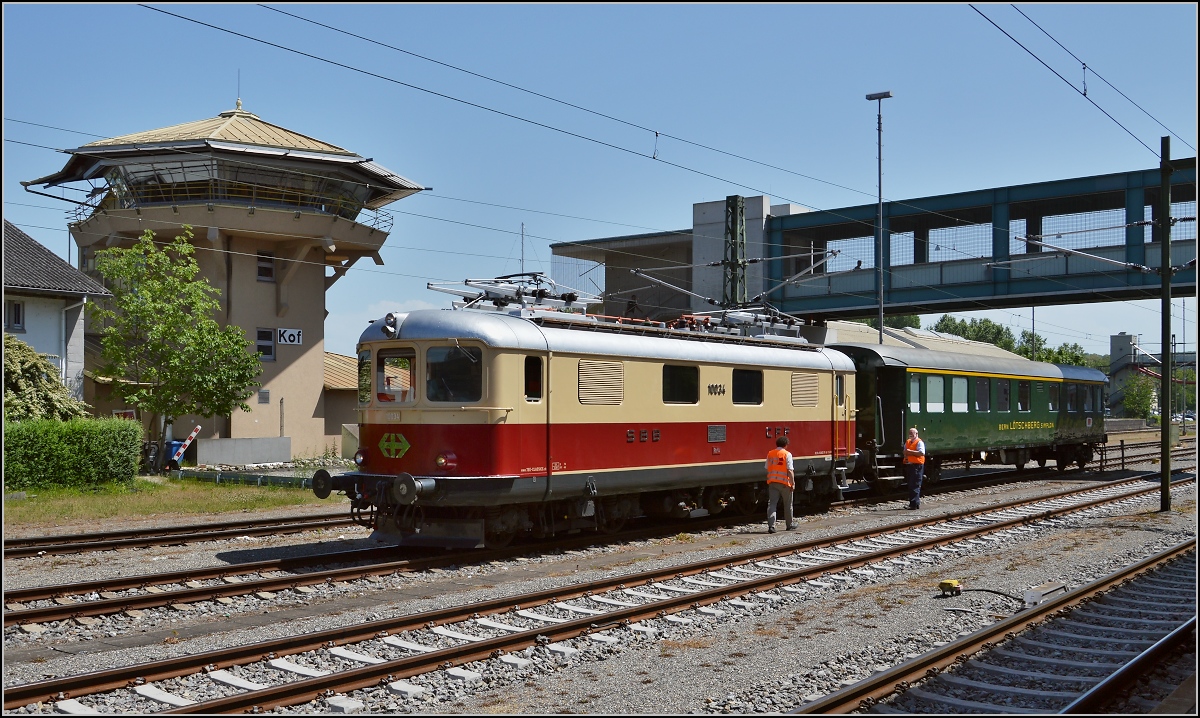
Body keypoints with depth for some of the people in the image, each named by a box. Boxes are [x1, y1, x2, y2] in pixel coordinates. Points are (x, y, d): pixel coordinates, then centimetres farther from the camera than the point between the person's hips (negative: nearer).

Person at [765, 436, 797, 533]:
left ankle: (771, 526, -12)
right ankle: (790, 525, 25)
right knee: (788, 504, 13)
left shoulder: (770, 454, 8)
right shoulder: (787, 454, -8)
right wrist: (793, 483, -7)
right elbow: (790, 470, -12)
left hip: (772, 482, 4)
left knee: (771, 504, -1)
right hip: (784, 482, -3)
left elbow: (767, 469, 11)